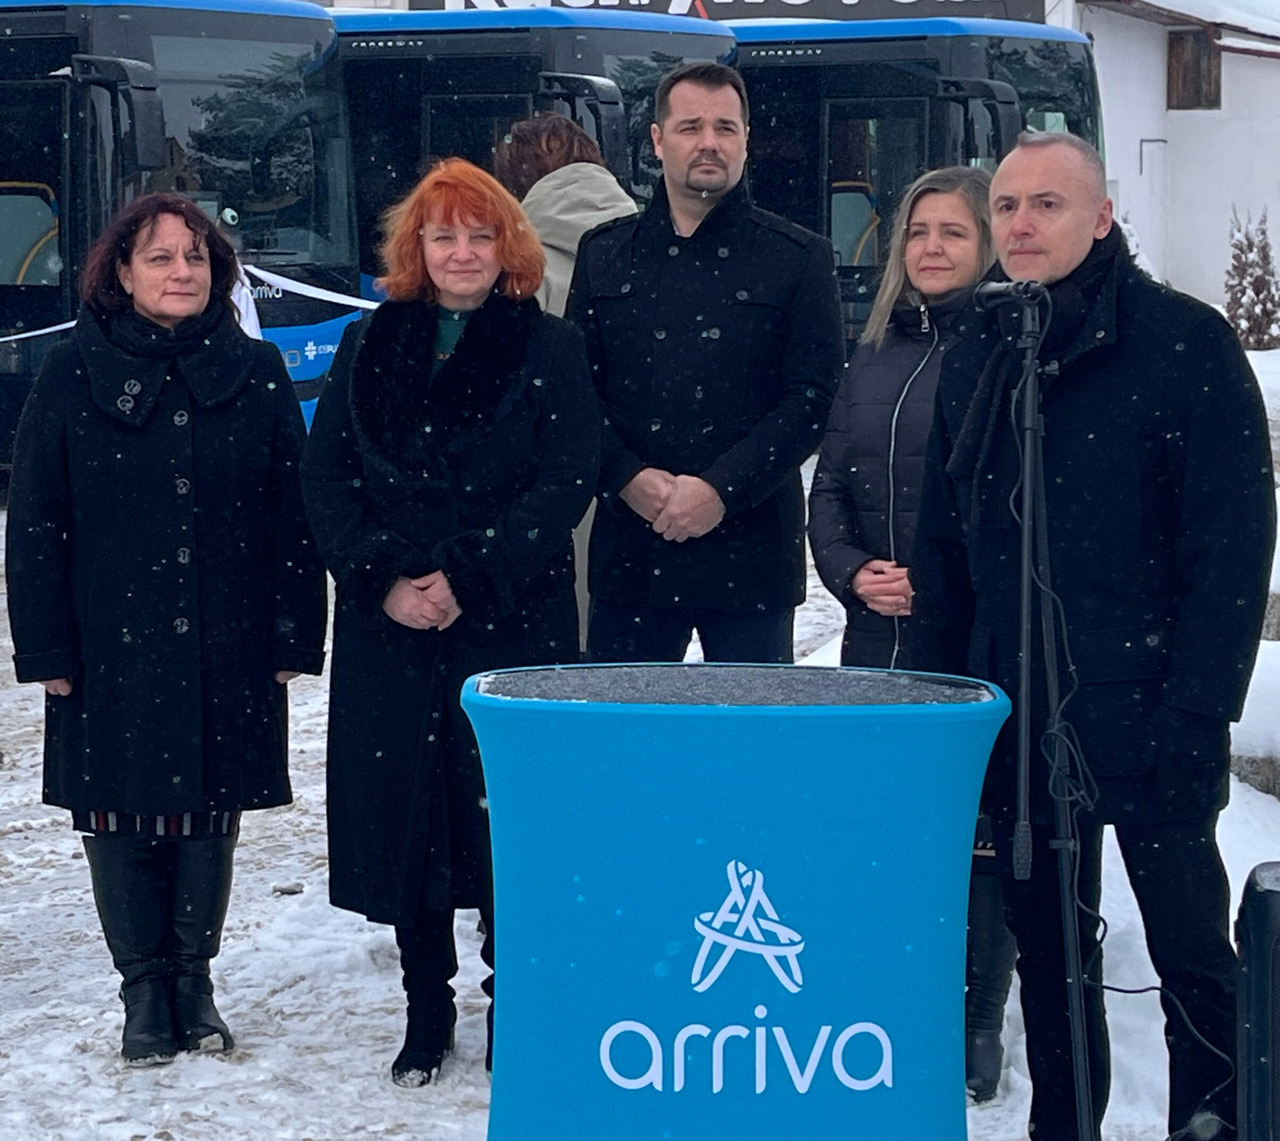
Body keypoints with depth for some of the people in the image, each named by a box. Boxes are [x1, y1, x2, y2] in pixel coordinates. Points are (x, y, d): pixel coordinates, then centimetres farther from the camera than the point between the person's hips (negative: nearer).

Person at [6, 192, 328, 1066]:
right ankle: (145, 990, 18)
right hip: (113, 648, -1)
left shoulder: (257, 373, 4)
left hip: (227, 648, 1)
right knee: (121, 817, 4)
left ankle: (194, 980, 23)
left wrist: (295, 634, -1)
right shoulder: (74, 376, 1)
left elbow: (295, 512, 4)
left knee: (209, 814, 7)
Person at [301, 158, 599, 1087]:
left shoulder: (550, 349, 2)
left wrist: (469, 576, -15)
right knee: (402, 814, 5)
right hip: (387, 626, 3)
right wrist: (382, 581, -10)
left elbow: (567, 480, -7)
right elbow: (327, 478, 5)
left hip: (515, 623, -3)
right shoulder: (369, 348, 10)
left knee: (509, 812, -1)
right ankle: (427, 1016, 19)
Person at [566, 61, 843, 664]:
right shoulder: (604, 254, 12)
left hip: (750, 544, -2)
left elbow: (813, 395, -3)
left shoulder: (799, 259, 4)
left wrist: (722, 489, -12)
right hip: (630, 548, 2)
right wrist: (630, 478, -9)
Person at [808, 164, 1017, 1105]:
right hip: (878, 638, 5)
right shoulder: (876, 356, 13)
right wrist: (851, 571, -2)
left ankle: (977, 1022, 16)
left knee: (978, 831, 3)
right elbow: (828, 488, 15)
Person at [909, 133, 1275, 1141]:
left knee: (1190, 945, -1)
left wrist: (1196, 709, -16)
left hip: (1143, 709, -5)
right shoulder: (977, 356, 11)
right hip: (1014, 710, 5)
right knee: (1047, 943, 13)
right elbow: (943, 544, 15)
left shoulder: (1185, 342, -6)